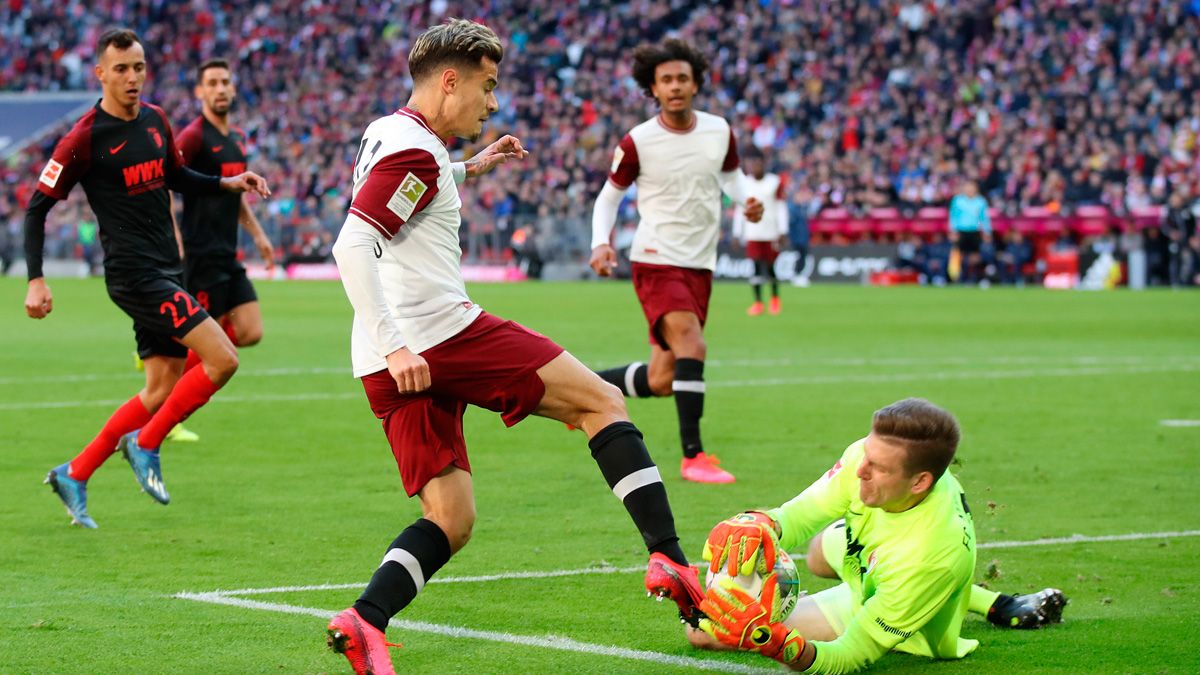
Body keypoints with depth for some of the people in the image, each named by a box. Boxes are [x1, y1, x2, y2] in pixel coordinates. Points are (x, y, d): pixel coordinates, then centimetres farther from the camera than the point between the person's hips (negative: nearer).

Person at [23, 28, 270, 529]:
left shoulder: (155, 120, 9)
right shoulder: (84, 138, -11)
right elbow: (37, 207, -7)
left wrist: (228, 183, 10)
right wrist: (36, 281, -15)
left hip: (166, 271, 8)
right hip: (134, 274, -8)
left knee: (162, 390, 8)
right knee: (221, 359, -17)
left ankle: (74, 476, 17)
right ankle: (145, 445, -1)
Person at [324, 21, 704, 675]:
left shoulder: (384, 133, 20)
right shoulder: (415, 151, -9)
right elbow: (353, 247, -21)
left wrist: (468, 167, 41)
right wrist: (394, 346, -26)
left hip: (399, 363, 9)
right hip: (442, 333, -9)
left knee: (449, 522, 8)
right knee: (601, 401, 0)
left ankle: (364, 621, -16)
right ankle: (669, 559, -10)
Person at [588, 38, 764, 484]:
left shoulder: (719, 131, 3)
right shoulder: (637, 142, -8)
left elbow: (731, 175, 20)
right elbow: (610, 195, 4)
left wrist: (747, 200, -2)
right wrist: (601, 243, -12)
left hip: (700, 265, 5)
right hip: (656, 262, -5)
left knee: (660, 381, 6)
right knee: (692, 347, -25)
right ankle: (693, 456, -19)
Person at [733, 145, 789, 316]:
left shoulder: (775, 182, -2)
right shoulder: (744, 184, 5)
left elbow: (781, 207, -2)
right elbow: (740, 210, 9)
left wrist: (783, 232, -8)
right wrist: (737, 233, 6)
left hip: (771, 232, -1)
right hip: (752, 233, 1)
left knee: (770, 266, 5)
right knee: (756, 266, -7)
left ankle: (775, 298, 26)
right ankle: (758, 302, -2)